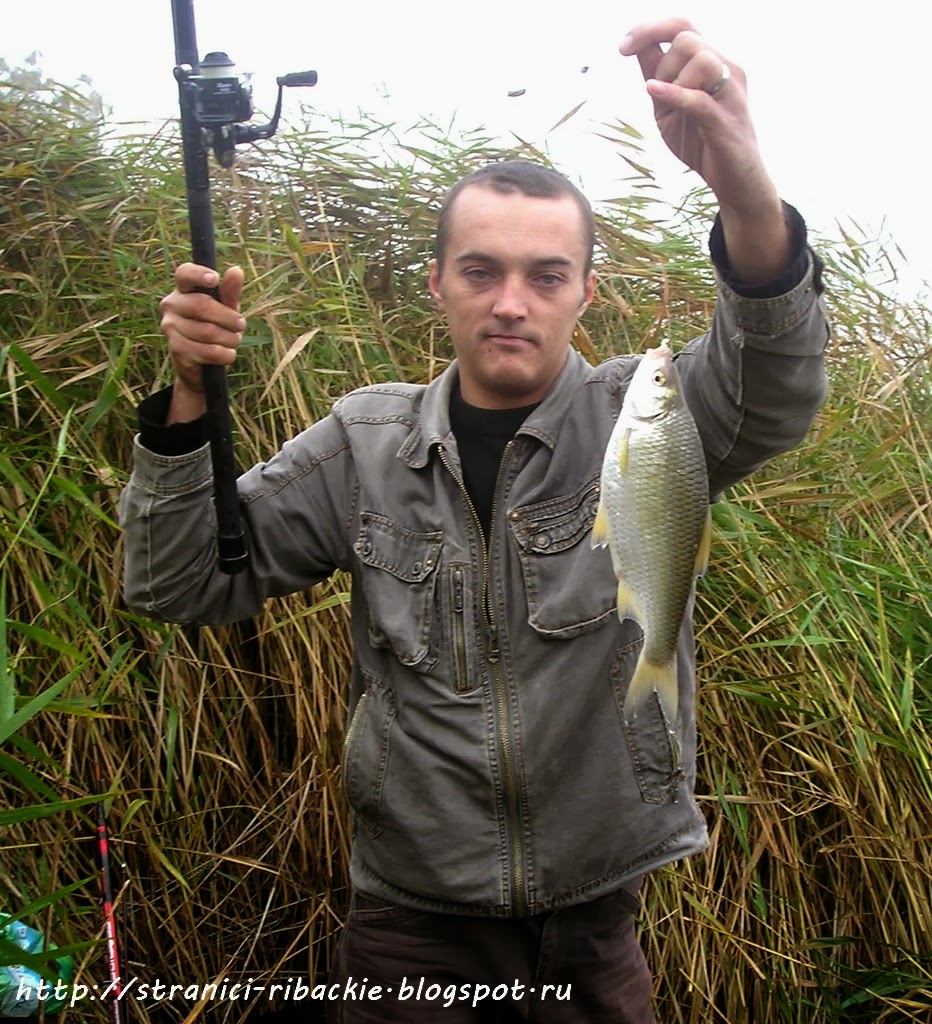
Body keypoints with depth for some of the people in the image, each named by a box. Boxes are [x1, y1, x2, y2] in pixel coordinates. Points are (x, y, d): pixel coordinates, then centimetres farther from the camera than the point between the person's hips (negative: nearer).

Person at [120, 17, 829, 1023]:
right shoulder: (365, 441, -2)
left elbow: (773, 389, -29)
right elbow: (181, 585, -2)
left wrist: (746, 193, -48)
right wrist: (190, 400, -18)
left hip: (596, 920, 0)